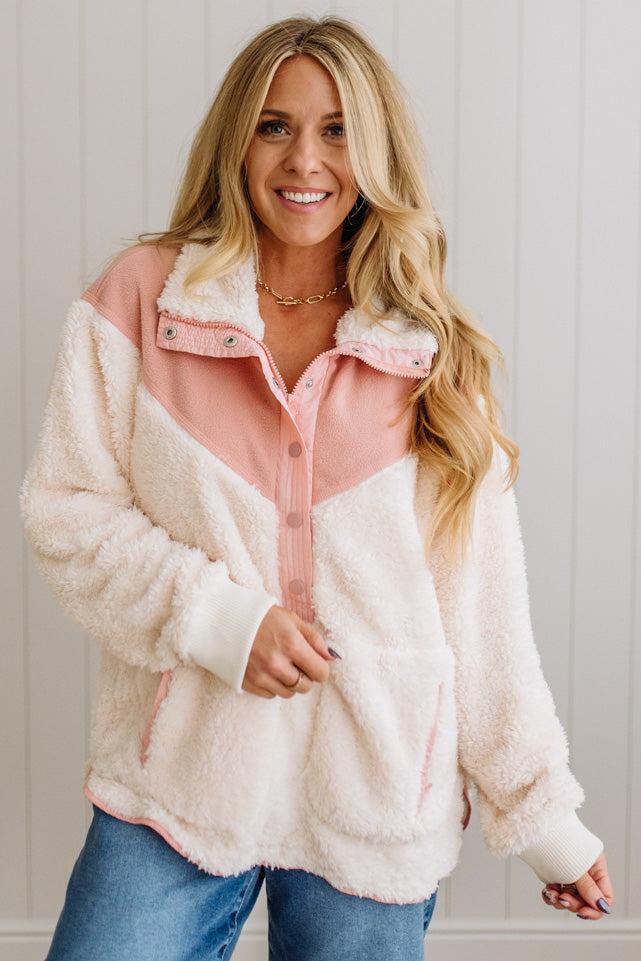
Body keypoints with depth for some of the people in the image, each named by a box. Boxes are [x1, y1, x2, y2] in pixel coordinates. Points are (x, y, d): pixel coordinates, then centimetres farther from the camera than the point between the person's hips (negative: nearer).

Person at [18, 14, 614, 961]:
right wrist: (216, 616, -15)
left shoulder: (436, 353, 2)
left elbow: (483, 604, 3)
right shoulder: (140, 297, 0)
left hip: (376, 810, 1)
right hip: (175, 782, 0)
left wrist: (543, 814, 4)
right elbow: (65, 507, -2)